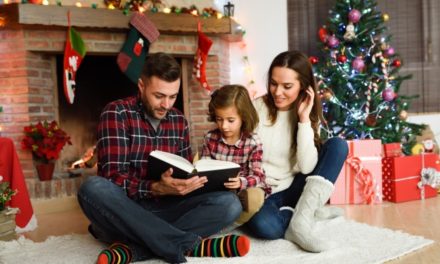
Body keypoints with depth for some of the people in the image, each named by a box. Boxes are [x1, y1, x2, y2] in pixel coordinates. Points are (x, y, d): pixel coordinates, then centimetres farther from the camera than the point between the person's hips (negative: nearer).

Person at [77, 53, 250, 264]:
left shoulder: (178, 120, 8)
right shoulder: (116, 113, -8)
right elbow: (113, 178, -17)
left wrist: (191, 181, -12)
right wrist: (156, 188, -33)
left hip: (163, 210, 4)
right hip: (122, 215, -4)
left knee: (229, 203, -17)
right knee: (93, 188, -36)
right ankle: (190, 244, -32)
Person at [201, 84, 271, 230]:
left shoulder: (253, 142, -12)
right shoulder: (210, 138, -3)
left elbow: (256, 175, -16)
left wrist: (241, 182, -39)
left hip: (245, 188, -2)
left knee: (254, 198, -36)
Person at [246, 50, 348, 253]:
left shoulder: (307, 114, 0)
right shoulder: (256, 108, -8)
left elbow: (307, 167, -13)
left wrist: (304, 119, -16)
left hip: (293, 191, 4)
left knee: (338, 145, -16)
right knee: (264, 226, -39)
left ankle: (301, 218, -25)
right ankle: (309, 212, -11)